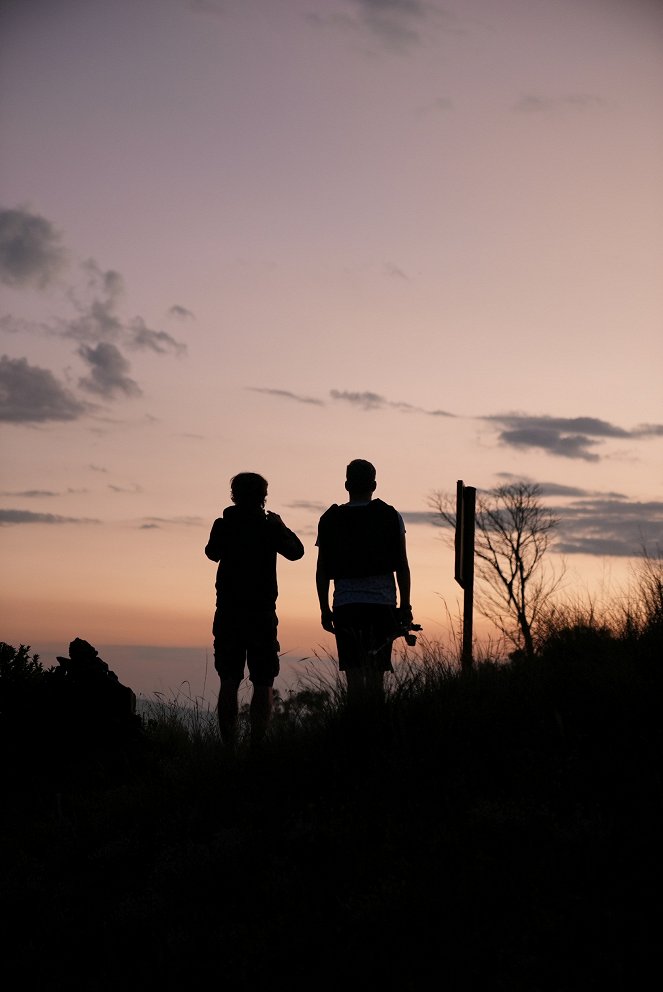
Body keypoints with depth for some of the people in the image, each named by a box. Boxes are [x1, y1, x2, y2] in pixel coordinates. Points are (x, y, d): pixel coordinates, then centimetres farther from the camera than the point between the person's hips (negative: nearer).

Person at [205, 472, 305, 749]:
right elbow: (296, 551, 11)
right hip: (262, 614, -2)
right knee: (263, 683, 4)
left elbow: (212, 552, 20)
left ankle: (229, 746, 0)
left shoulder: (223, 525, 0)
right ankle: (257, 743, -6)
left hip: (228, 613, 2)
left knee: (229, 682, 5)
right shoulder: (269, 527, -5)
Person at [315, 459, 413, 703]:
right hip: (382, 604, 0)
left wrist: (325, 609, 13)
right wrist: (405, 606, 8)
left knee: (354, 676, -1)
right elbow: (402, 566, 2)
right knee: (376, 675, 4)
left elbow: (322, 570, 6)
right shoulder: (390, 517, 4)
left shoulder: (330, 520, 6)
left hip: (345, 606, 0)